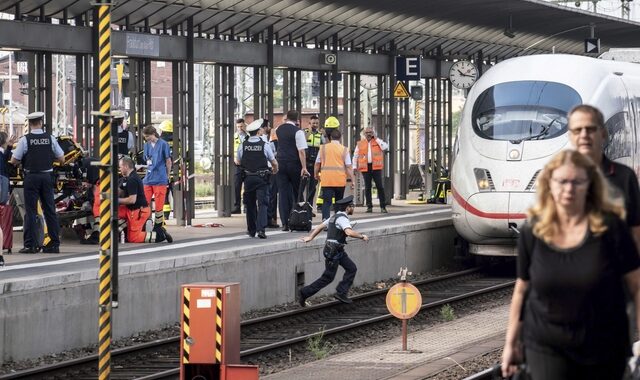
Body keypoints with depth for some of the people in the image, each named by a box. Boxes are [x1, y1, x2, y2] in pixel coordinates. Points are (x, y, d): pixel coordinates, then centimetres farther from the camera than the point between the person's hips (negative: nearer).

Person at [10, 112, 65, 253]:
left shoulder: (25, 139, -8)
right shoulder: (50, 138, 1)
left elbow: (14, 161, -6)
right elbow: (61, 159, 5)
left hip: (31, 177, -3)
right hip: (47, 176, 3)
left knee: (30, 211, 0)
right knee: (50, 210, 8)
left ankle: (30, 245, -4)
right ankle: (54, 244, 10)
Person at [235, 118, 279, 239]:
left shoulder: (243, 145, -2)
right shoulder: (265, 145, -9)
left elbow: (238, 162, 11)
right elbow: (274, 163, -1)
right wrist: (275, 170, 21)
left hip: (248, 178, 3)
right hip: (262, 178, -3)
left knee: (250, 204, 15)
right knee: (262, 203, -3)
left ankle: (251, 230, 22)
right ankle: (261, 228, -18)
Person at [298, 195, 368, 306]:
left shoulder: (335, 216, 14)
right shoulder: (342, 218, -18)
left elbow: (321, 226, 21)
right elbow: (349, 232, -34)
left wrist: (310, 237, 27)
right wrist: (362, 236, -21)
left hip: (338, 251, 10)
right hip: (333, 251, -10)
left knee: (351, 268, 9)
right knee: (328, 277, -4)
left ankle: (341, 293, 9)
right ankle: (304, 293, 0)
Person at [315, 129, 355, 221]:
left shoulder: (323, 148, 5)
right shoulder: (344, 149, 1)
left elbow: (317, 163, 9)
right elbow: (348, 166, -2)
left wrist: (316, 174, 26)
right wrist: (353, 180, 3)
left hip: (326, 180, 0)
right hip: (340, 180, 0)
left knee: (327, 201, -6)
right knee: (339, 201, 16)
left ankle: (325, 218, -26)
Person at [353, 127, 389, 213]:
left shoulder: (378, 141, 10)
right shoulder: (360, 144, 12)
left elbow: (385, 147, -9)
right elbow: (355, 156, 16)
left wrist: (376, 139, -4)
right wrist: (354, 167, 8)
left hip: (376, 167, -1)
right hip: (366, 168, 1)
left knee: (380, 186, -5)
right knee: (367, 187, 3)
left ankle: (383, 206, -2)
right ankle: (369, 206, 8)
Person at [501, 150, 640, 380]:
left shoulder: (610, 227, -7)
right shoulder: (532, 233, -1)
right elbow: (522, 289, 9)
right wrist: (511, 343, 12)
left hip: (604, 349, 0)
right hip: (546, 348, 1)